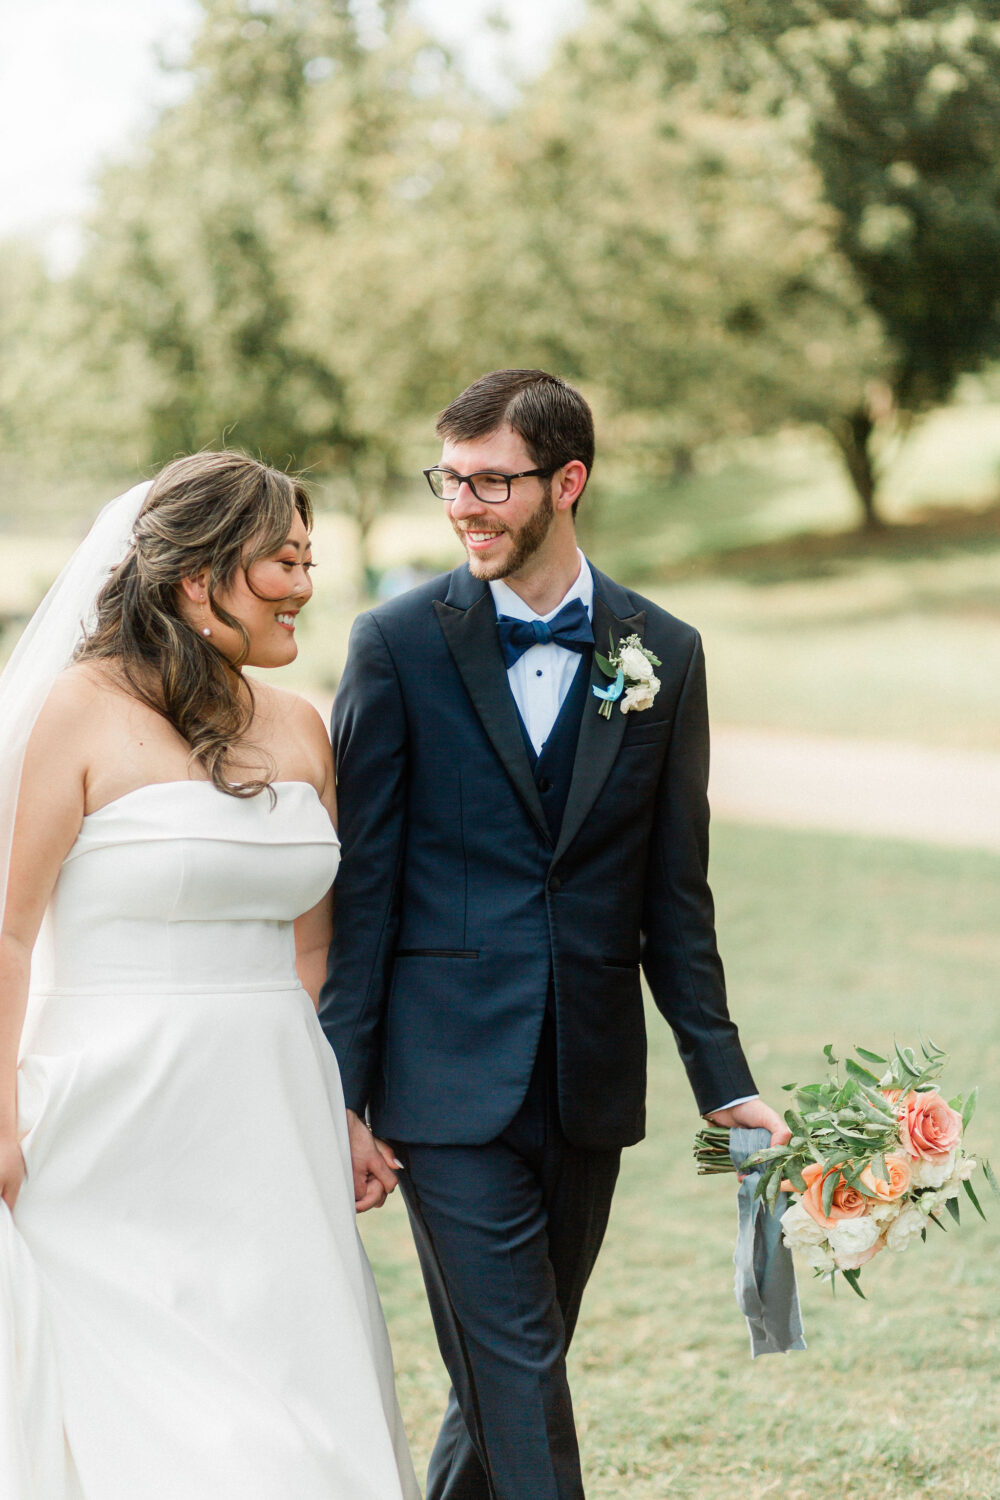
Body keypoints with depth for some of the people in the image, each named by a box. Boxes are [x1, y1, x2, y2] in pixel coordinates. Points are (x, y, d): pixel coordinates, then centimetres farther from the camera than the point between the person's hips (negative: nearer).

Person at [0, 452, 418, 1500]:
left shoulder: (298, 730, 9)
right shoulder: (85, 709, -7)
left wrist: (344, 1114, 12)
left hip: (272, 1129, 5)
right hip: (121, 1122, -5)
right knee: (133, 1415, -2)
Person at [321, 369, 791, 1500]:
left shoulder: (664, 654, 5)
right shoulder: (399, 643, -3)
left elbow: (674, 895, 9)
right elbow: (359, 887, -3)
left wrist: (723, 1081, 6)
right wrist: (343, 1095, -7)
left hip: (591, 1086, 4)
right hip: (450, 1083, -3)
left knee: (522, 1364, 14)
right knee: (514, 1376, -6)